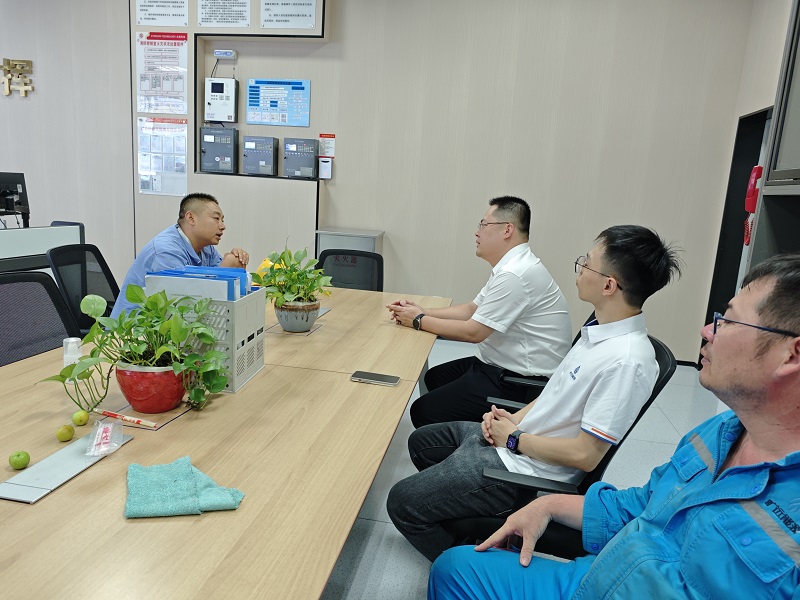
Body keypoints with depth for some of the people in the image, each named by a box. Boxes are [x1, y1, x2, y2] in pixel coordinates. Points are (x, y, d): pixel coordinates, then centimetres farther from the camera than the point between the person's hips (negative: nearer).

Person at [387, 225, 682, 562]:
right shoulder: (601, 330, 2)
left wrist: (514, 439, -13)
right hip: (513, 436, 10)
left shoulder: (625, 361, -28)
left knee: (402, 503, -6)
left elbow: (585, 455, -26)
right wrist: (514, 419, 0)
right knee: (421, 442, 22)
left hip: (525, 470, -10)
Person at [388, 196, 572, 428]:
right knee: (435, 377, 22)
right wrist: (423, 312, 4)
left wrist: (419, 321, -9)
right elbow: (472, 309, 15)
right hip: (503, 366, 11)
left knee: (423, 412, -11)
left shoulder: (515, 274, -24)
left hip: (520, 383, -11)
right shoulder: (511, 266, 10)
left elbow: (473, 332, -21)